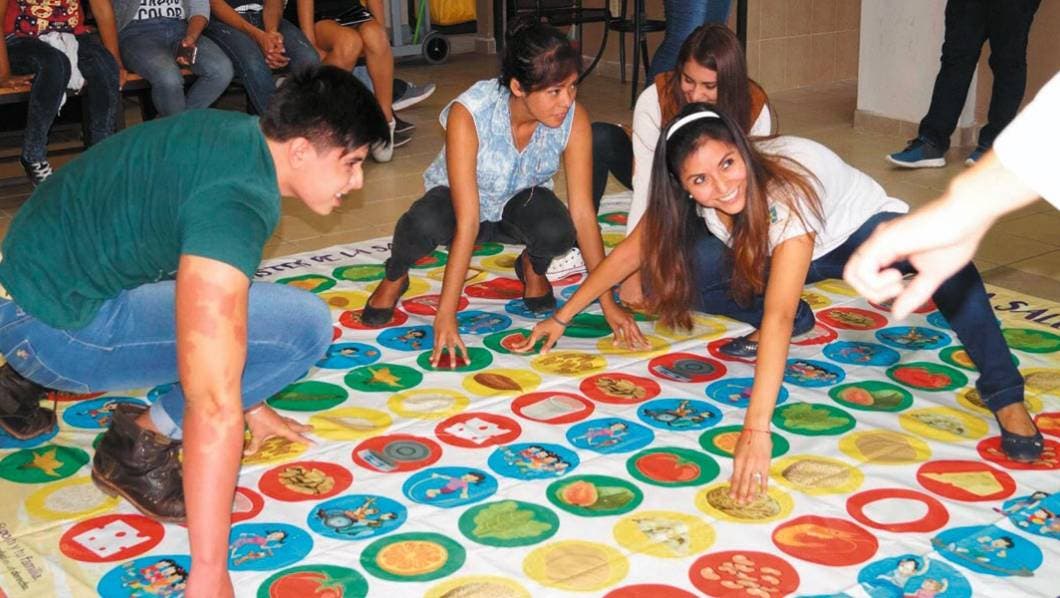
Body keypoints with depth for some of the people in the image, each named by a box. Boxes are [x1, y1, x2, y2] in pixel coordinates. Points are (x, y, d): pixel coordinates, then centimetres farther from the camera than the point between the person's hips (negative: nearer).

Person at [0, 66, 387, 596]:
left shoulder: (243, 135, 1)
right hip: (61, 324, -9)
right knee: (303, 326, -18)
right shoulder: (236, 200, -28)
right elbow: (213, 403, -34)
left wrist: (254, 407, 24)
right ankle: (141, 443, -2)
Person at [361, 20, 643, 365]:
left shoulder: (574, 119, -26)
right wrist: (445, 316, -40)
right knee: (423, 225, -37)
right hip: (459, 200, -2)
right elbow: (467, 222, -37)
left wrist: (608, 303, -24)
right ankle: (395, 277, -1)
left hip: (522, 202, 2)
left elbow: (583, 213, -22)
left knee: (557, 232, -34)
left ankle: (533, 267, 5)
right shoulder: (468, 114, -35)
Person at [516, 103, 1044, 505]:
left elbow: (777, 316, -51)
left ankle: (1003, 395, -23)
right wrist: (563, 316, -12)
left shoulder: (788, 192, -42)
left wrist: (757, 428, -58)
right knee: (685, 269, -22)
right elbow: (632, 251, -12)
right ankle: (799, 319, 1)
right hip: (789, 250, 5)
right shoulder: (689, 195, -26)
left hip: (862, 227, -5)